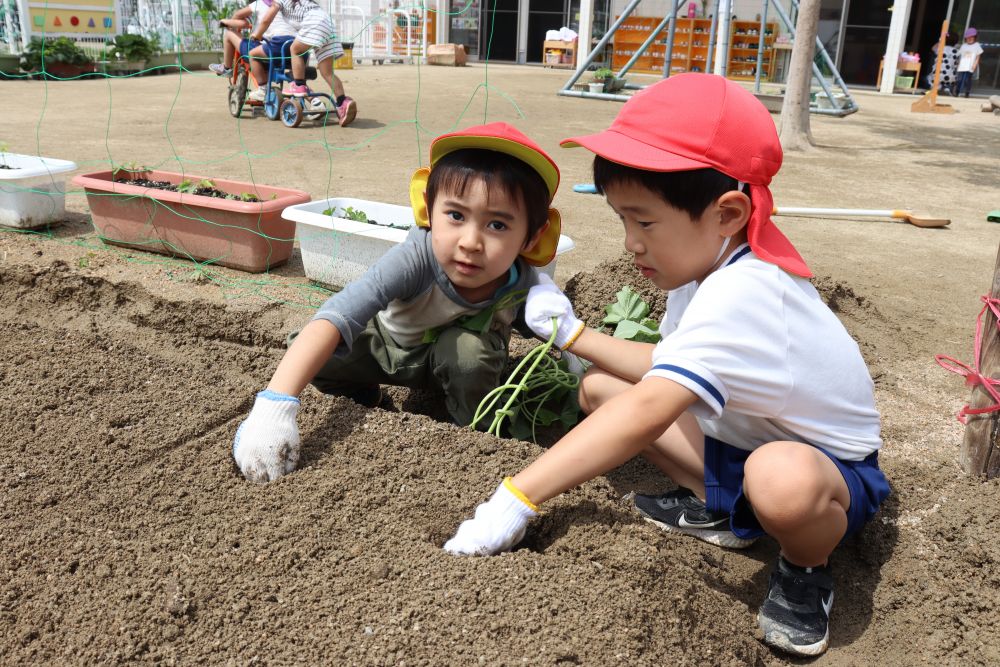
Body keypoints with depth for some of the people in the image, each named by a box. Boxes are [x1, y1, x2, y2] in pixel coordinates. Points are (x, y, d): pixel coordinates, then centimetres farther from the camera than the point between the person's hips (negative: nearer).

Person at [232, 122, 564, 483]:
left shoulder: (524, 284, -32)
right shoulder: (416, 259, -42)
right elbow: (336, 317, -52)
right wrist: (275, 405, -63)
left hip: (455, 357, 0)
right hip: (387, 343, 0)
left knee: (470, 348, -35)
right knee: (312, 354, -23)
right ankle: (363, 399, 10)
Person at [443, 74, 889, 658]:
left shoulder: (736, 295, -35)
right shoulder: (708, 262, -3)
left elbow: (646, 412, -44)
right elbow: (669, 368, 6)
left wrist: (517, 499, -43)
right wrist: (575, 334, 3)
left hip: (829, 467, -9)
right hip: (741, 438, 9)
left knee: (780, 479, -45)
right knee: (599, 388, 2)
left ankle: (807, 567, -9)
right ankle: (716, 509, 10)